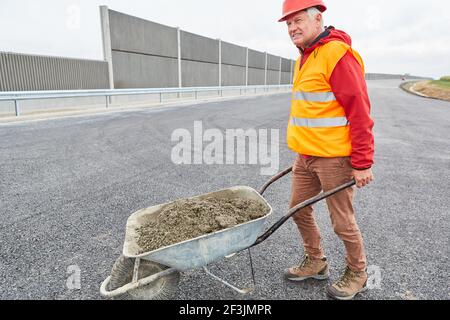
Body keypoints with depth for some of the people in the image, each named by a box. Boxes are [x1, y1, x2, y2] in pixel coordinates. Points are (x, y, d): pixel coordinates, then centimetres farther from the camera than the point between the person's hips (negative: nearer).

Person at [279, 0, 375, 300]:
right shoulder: (305, 58, 14)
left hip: (334, 157, -9)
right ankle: (316, 262, 37)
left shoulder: (338, 54, -14)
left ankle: (357, 274, 31)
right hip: (305, 156, 9)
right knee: (299, 209, 16)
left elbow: (359, 112, -17)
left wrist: (362, 162, -18)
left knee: (342, 221, 5)